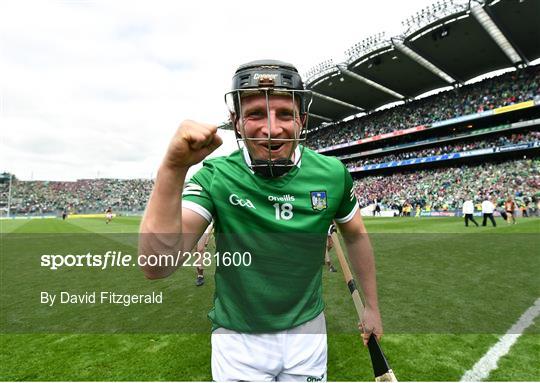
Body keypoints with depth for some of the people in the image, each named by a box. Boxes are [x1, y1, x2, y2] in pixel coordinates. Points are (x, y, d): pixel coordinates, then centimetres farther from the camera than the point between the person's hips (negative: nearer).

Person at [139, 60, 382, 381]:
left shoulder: (332, 174, -13)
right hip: (238, 339, -1)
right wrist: (173, 169, -41)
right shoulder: (215, 177, -20)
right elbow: (157, 267, -30)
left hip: (307, 330, 3)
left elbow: (356, 236, 4)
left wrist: (372, 306, 10)